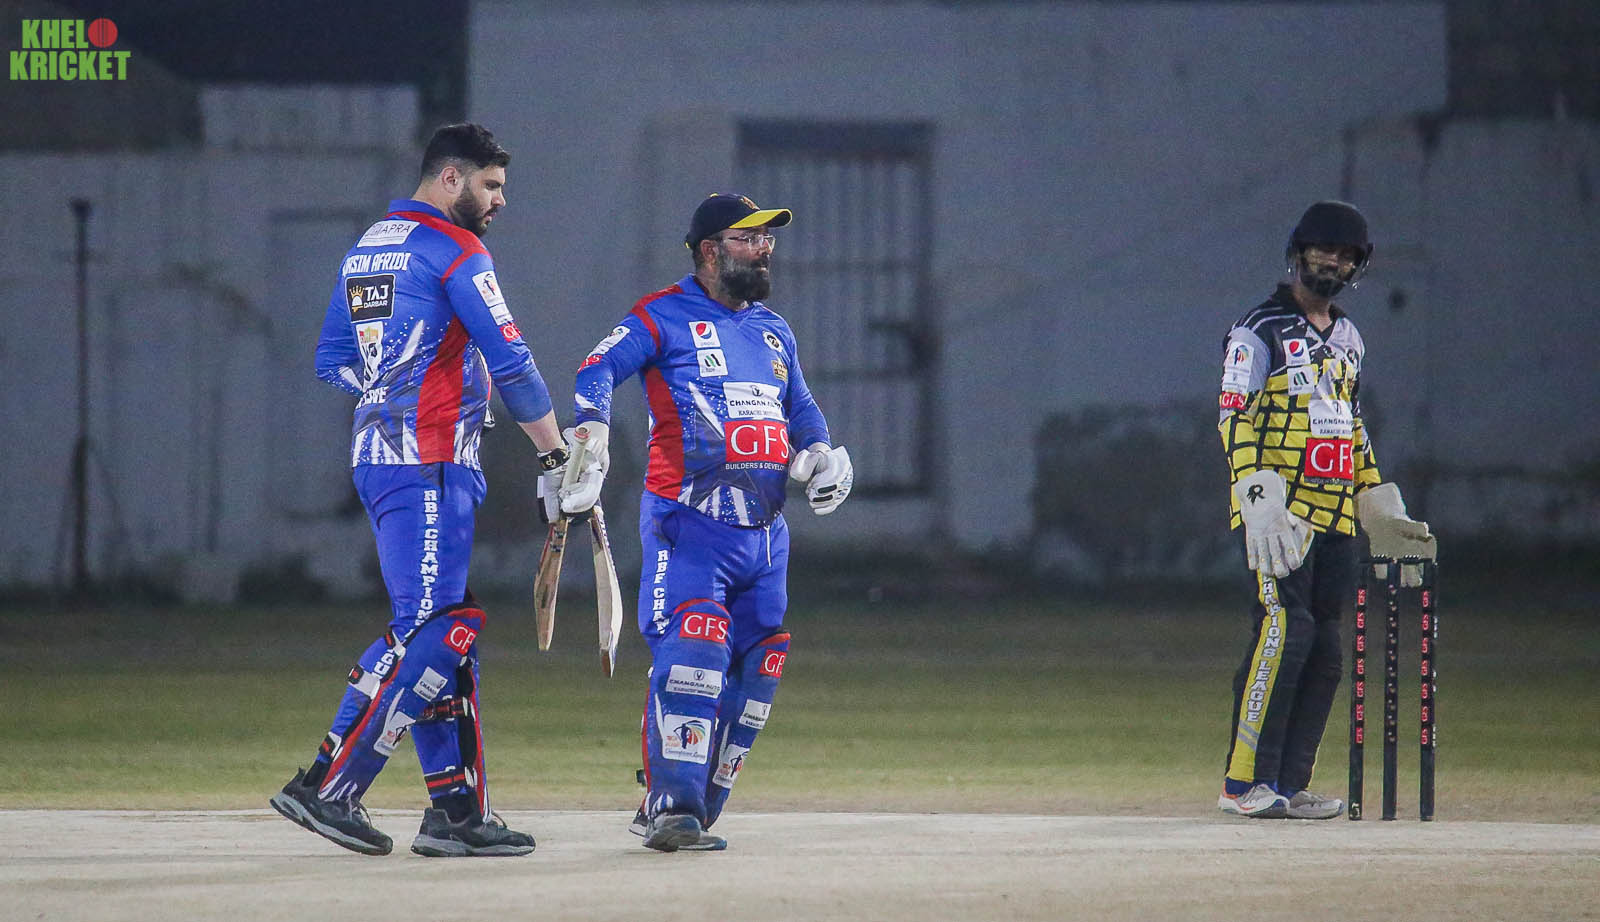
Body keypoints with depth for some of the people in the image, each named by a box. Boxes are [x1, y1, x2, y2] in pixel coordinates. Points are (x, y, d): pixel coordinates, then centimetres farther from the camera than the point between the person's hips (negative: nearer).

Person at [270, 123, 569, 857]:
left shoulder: (367, 249, 18)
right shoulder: (453, 250, -8)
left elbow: (332, 361, 23)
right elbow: (510, 361, -11)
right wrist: (555, 453, -5)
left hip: (376, 455, 9)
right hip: (429, 463, -9)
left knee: (449, 630, 11)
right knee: (425, 628, -11)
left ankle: (456, 812, 7)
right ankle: (327, 787, -17)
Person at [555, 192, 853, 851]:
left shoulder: (773, 330, 21)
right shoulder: (664, 317, -1)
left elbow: (801, 408, 31)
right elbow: (597, 373, -13)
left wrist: (819, 454, 10)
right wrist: (590, 444, -31)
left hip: (765, 530, 7)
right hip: (688, 523, -7)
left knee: (753, 672, 5)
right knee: (692, 650, -22)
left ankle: (686, 810, 12)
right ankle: (672, 807, -23)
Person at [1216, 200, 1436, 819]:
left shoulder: (1347, 338, 21)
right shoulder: (1260, 331, -2)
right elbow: (1236, 419, -10)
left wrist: (1380, 505, 22)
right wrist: (1262, 496, -22)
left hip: (1335, 518, 8)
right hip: (1280, 512, -8)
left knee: (1324, 650, 2)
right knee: (1286, 630, -18)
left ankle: (1288, 786, 4)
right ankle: (1244, 783, -17)